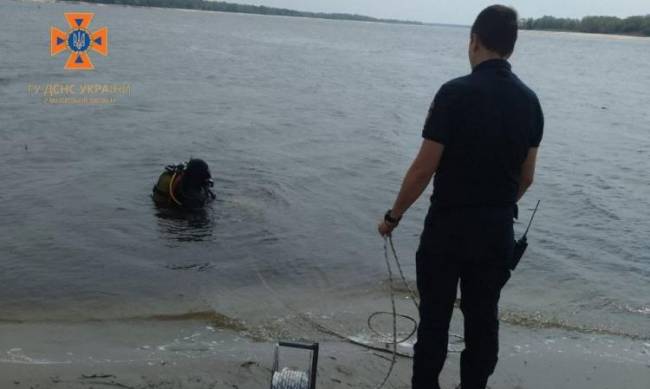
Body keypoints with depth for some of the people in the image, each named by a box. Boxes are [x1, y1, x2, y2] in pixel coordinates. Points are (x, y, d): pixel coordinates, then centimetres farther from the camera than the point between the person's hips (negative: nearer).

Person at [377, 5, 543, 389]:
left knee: (435, 315, 7)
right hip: (498, 229, 5)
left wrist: (394, 215, -2)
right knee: (484, 317, 15)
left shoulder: (456, 92, -15)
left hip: (449, 224, -5)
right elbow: (526, 177, 9)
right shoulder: (530, 100, 3)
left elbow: (424, 169, -15)